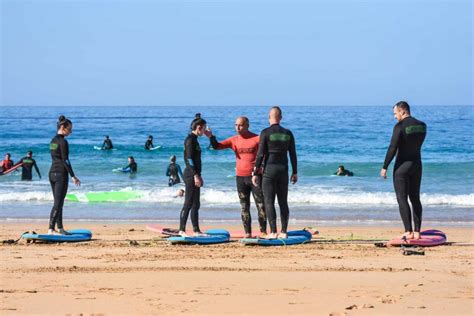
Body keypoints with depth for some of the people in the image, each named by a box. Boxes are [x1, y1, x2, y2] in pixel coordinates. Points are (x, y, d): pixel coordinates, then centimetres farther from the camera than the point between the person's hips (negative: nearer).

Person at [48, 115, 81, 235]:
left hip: (52, 172, 9)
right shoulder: (63, 142, -14)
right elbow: (65, 160, -18)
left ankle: (60, 228, 18)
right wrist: (73, 176, -17)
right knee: (58, 203, -8)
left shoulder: (53, 140, 13)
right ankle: (51, 229, -14)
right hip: (61, 173, -9)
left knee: (58, 202, 13)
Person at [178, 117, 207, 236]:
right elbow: (190, 158, -19)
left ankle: (196, 230, 14)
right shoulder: (190, 139, -11)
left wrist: (198, 176, 25)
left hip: (194, 175, 10)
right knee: (188, 203, -9)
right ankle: (182, 230, -8)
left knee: (196, 204, 11)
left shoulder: (194, 139, 19)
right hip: (191, 175, -10)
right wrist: (195, 175, -23)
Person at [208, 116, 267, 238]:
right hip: (240, 177, 4)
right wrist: (211, 136, -17)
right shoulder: (234, 140, 7)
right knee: (244, 207, 5)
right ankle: (247, 233, 8)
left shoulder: (257, 139, -4)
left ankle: (263, 232, 3)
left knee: (261, 205, -3)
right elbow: (216, 146, 1)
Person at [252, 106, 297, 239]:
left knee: (269, 202, -2)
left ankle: (273, 232, -9)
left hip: (269, 169, -4)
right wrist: (295, 172, 16)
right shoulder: (288, 133, 6)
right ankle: (284, 232, 8)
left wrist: (255, 173, -5)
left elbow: (260, 154, -9)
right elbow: (293, 154, 8)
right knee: (283, 202, 10)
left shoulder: (265, 133, -7)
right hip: (283, 170, 4)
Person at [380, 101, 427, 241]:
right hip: (417, 165, 6)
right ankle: (417, 232, 10)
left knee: (402, 199, -3)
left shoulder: (399, 126, -15)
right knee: (415, 198, 12)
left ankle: (408, 232, -9)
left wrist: (384, 167, -11)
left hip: (402, 166, -6)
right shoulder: (422, 126, 5)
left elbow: (392, 148, -17)